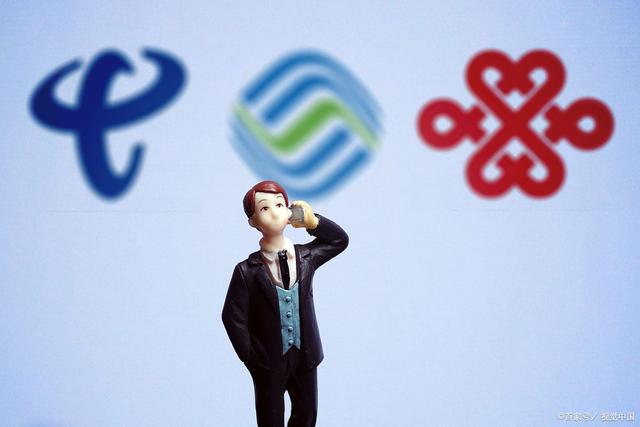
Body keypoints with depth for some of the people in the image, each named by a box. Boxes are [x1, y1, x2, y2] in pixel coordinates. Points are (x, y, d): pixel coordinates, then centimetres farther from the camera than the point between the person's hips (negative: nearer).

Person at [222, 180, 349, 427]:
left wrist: (312, 221, -4)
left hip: (305, 355, 4)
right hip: (269, 362, -4)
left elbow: (340, 240, 11)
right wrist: (252, 360, -10)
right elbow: (233, 318, -12)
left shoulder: (305, 257, -5)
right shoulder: (247, 271, -17)